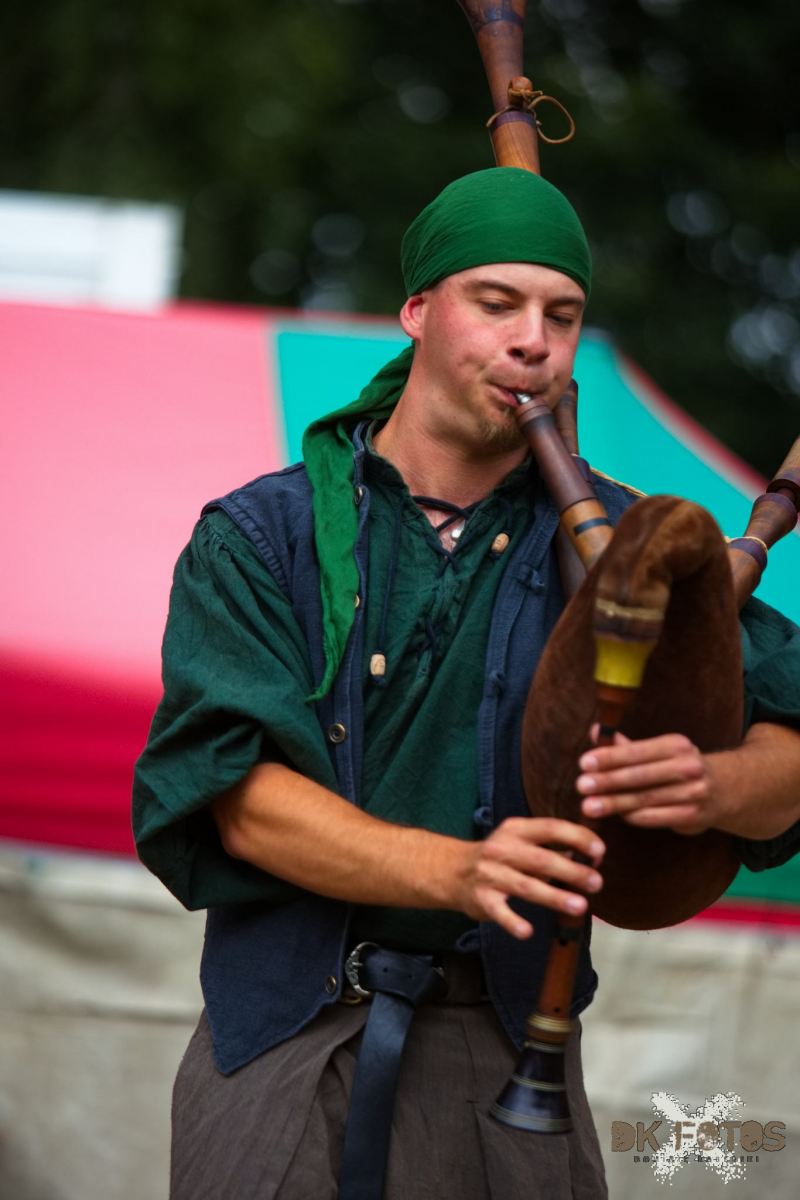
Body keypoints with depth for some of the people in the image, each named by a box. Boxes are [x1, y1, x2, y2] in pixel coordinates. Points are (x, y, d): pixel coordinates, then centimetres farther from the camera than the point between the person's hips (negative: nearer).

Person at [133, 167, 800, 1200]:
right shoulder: (260, 537, 1)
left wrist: (710, 785, -22)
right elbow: (239, 795, -12)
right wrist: (456, 870, -28)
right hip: (285, 1040, -1)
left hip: (504, 1052, 1)